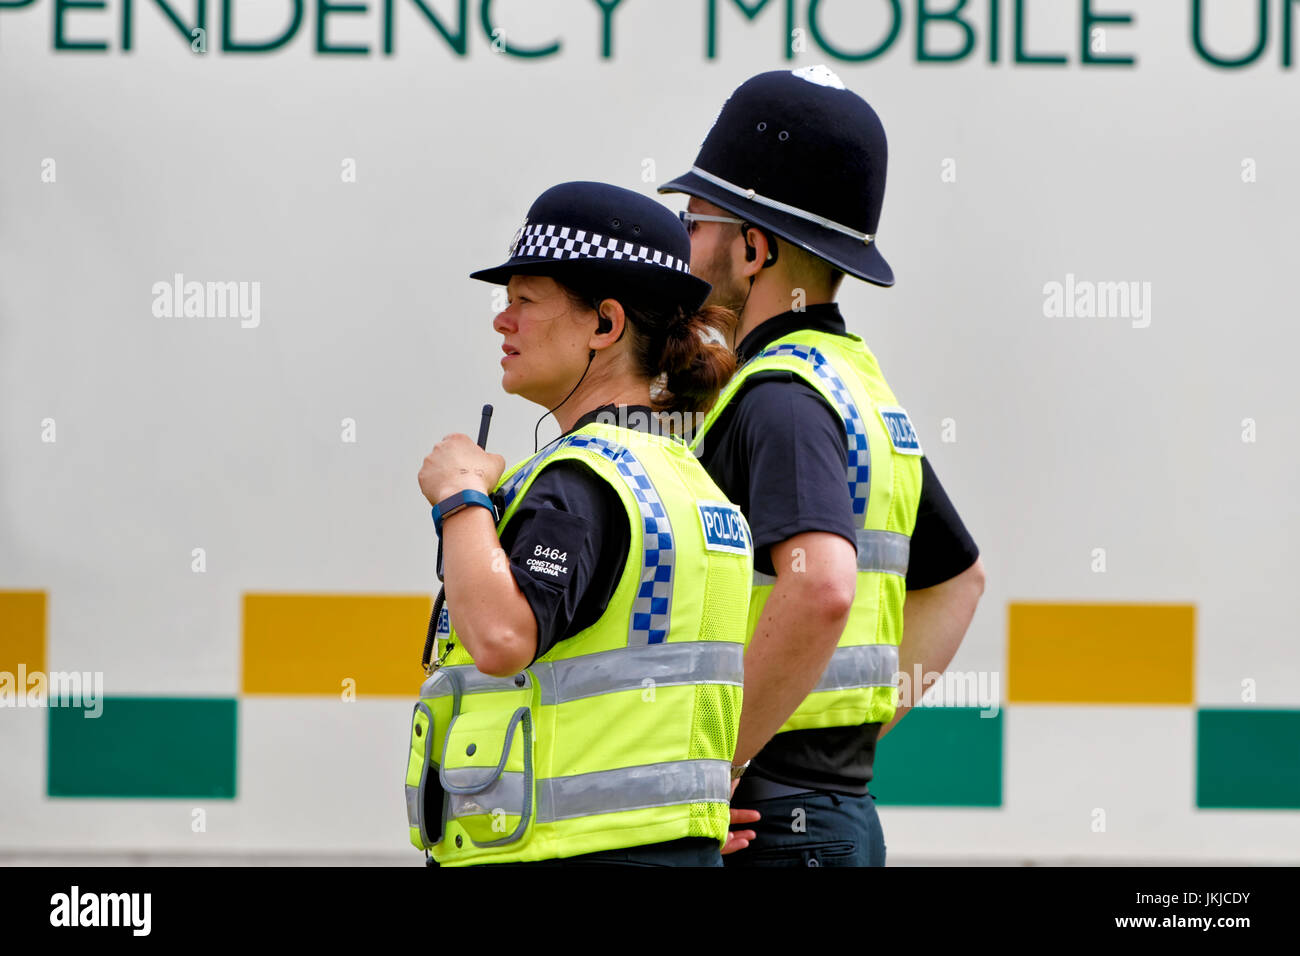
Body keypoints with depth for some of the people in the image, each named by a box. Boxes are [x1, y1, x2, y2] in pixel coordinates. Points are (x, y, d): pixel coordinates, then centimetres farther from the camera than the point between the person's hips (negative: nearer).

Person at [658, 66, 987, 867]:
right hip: (843, 810, 10)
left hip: (773, 827, -10)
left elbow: (821, 588, -33)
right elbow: (960, 574, 30)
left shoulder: (782, 397, -15)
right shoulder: (863, 385, 16)